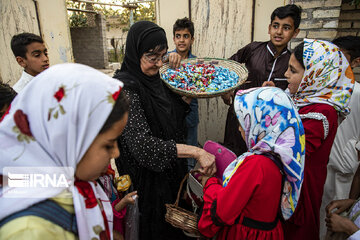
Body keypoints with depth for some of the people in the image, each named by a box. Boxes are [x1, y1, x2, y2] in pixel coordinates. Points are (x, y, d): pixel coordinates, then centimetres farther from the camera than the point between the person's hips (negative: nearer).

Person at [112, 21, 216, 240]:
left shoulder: (155, 78, 1)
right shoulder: (126, 87, -25)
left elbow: (175, 115, 11)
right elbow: (142, 144, -34)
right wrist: (196, 152, -35)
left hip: (171, 170, 8)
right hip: (147, 177, -7)